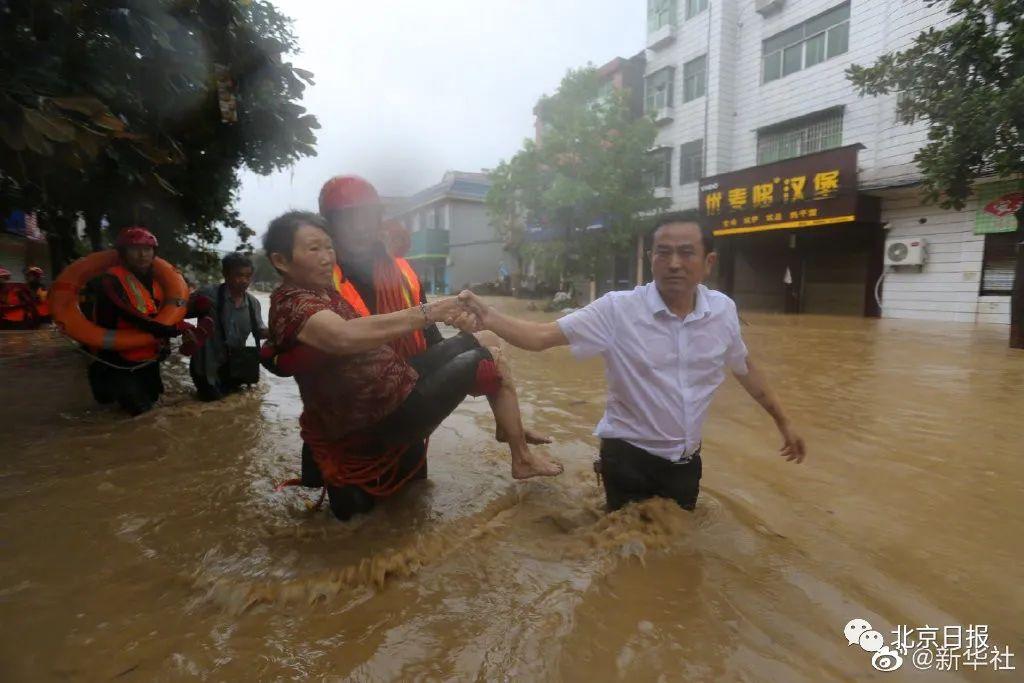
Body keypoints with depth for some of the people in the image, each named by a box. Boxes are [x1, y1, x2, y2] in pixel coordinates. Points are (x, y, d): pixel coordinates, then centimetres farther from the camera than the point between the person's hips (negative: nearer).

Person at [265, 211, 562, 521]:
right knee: (489, 357, -1)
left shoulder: (323, 288, 11)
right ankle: (523, 459, 15)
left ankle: (510, 426, 30)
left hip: (394, 379, 9)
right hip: (379, 418, -9)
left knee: (487, 340, 10)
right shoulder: (291, 304, -19)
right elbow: (345, 336, -39)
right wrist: (427, 313, -40)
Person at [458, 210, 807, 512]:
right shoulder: (618, 309, -20)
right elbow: (542, 336, -25)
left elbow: (746, 367, 9)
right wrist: (488, 317, -43)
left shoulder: (723, 310, -8)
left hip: (686, 461, 4)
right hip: (629, 459, -3)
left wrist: (782, 421, 19)